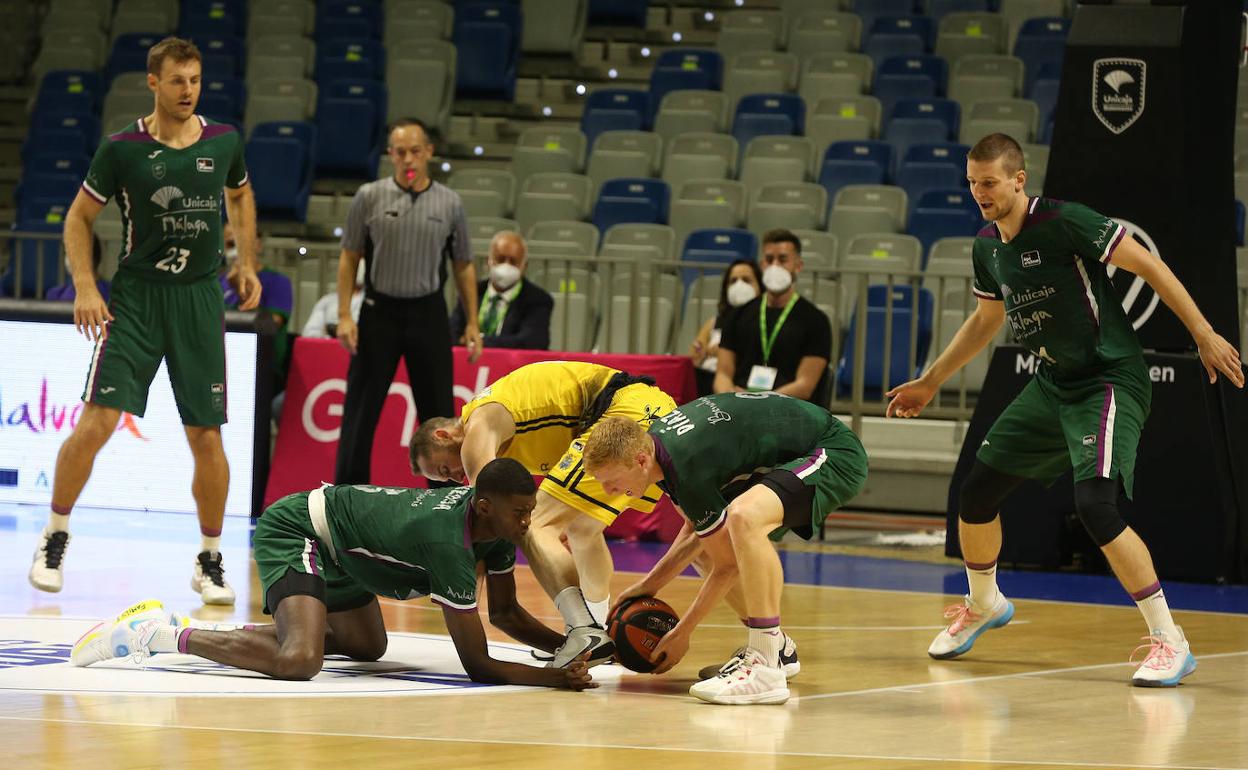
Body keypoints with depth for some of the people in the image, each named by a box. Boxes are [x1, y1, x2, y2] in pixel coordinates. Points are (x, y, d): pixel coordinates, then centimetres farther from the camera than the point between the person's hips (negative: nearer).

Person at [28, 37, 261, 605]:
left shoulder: (224, 142, 1)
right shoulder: (123, 149, -7)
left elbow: (240, 196, 23)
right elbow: (79, 218, 3)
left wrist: (247, 263, 13)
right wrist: (85, 288, -8)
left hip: (199, 299, 2)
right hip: (136, 296, -2)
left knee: (207, 436, 1)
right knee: (96, 421, -12)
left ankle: (210, 561, 14)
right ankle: (55, 538, 6)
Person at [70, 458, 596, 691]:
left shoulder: (496, 524, -7)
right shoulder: (448, 543, -33)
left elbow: (505, 612, 8)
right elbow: (478, 665, -30)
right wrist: (552, 678, -31)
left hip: (334, 542, 10)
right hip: (293, 531, -10)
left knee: (368, 646, 27)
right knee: (299, 661, -32)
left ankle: (237, 635, 29)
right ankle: (164, 633, -16)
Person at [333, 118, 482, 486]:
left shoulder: (449, 203, 2)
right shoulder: (369, 197, -1)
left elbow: (463, 266, 8)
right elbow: (349, 258, 3)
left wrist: (472, 323, 4)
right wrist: (345, 315, -5)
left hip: (428, 313, 1)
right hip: (379, 313, -1)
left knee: (438, 411, 3)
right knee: (361, 410, -1)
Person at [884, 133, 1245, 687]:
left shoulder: (1063, 222, -18)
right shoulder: (987, 247, 6)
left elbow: (1148, 265, -15)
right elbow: (985, 321, 24)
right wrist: (928, 384, 27)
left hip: (1109, 381, -8)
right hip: (1052, 386, 8)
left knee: (1094, 504, -25)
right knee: (976, 492, 10)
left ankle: (1169, 641, -16)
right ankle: (983, 604, 38)